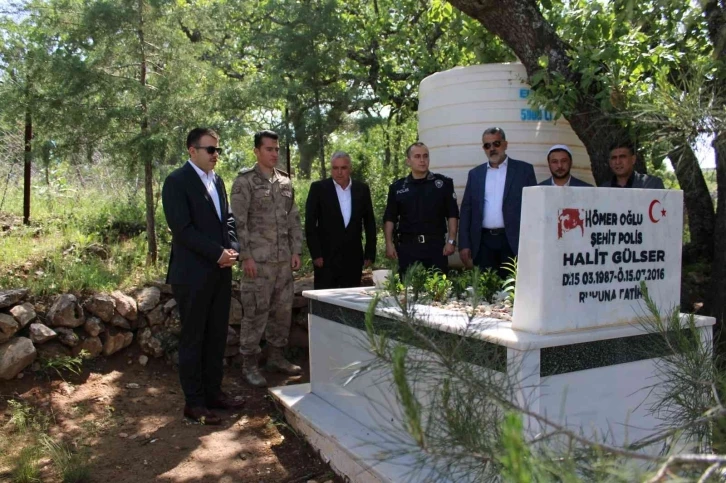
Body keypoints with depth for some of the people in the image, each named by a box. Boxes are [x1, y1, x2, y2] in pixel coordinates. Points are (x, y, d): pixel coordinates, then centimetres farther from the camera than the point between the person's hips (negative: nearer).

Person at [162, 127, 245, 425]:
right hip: (193, 274, -7)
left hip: (220, 272, 7)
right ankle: (194, 402, 14)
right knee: (193, 339, 3)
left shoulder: (217, 181, 14)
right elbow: (182, 228, -16)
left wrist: (232, 248, -2)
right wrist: (218, 253, -16)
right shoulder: (177, 182, -8)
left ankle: (213, 392, 24)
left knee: (217, 336, 12)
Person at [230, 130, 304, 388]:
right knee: (256, 313, 0)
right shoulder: (245, 181, -5)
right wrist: (246, 256, -13)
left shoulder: (285, 181, 12)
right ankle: (249, 364, 13)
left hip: (284, 259, 6)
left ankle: (276, 357, 27)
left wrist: (296, 251, 8)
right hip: (258, 260, -6)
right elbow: (239, 222, -9)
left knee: (282, 310, 12)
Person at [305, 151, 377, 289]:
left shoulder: (362, 189, 6)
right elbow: (310, 224, -4)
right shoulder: (318, 188, -2)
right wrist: (316, 254, -9)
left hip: (353, 258, 3)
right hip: (326, 257, -3)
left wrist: (370, 254, 6)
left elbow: (369, 223, 10)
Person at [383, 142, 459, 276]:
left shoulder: (443, 183, 3)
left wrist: (451, 240, -5)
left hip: (436, 245, 0)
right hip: (407, 246, 1)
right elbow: (390, 218, 7)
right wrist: (389, 243, -2)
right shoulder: (397, 187, 6)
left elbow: (452, 214, 2)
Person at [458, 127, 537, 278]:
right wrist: (464, 244, 3)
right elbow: (466, 209, 11)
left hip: (513, 242, -2)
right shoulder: (475, 173, 13)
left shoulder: (524, 169, 5)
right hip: (483, 242, 2)